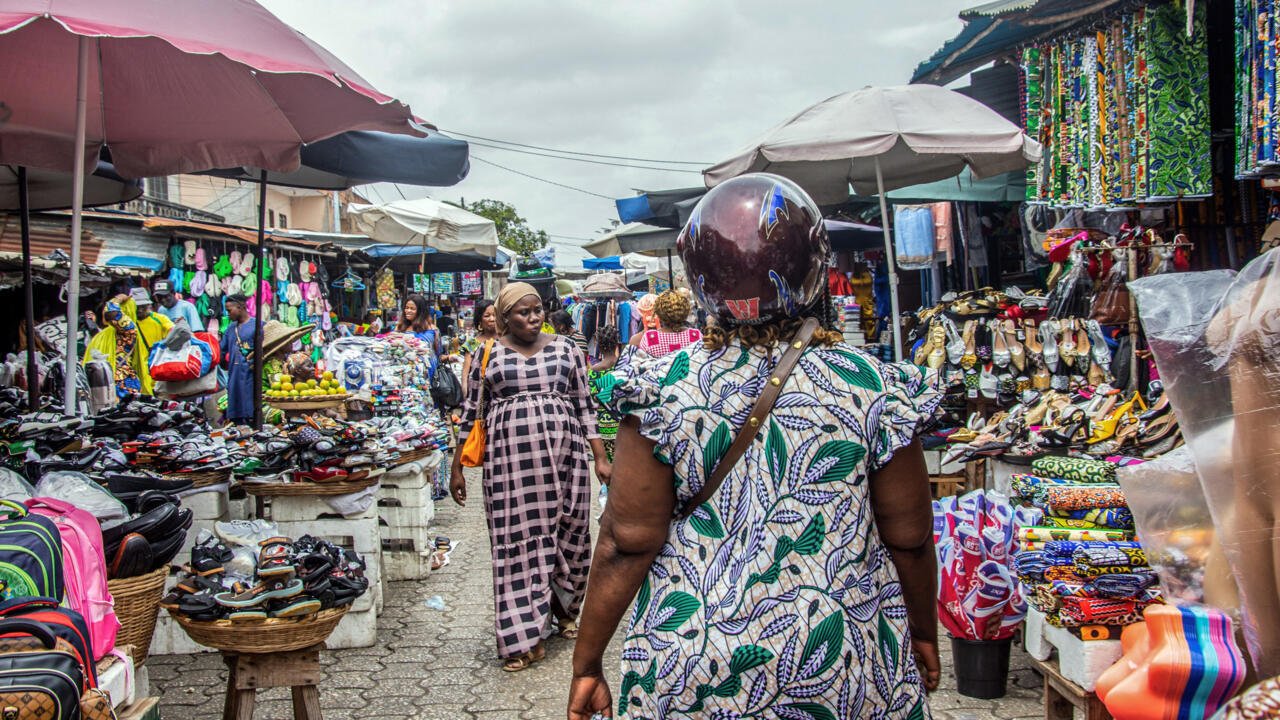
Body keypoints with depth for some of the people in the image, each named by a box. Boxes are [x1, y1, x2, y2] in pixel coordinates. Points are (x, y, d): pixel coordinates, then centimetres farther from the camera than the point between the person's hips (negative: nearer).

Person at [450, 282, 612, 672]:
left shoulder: (565, 348, 9)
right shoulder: (488, 354, 7)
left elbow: (585, 406, 10)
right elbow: (471, 412, 10)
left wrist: (600, 457, 4)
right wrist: (457, 467, 7)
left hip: (563, 454, 2)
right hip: (511, 457, -1)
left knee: (570, 531, 7)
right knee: (519, 538, -1)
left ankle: (563, 607, 32)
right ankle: (526, 636, 5)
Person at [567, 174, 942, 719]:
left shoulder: (663, 391, -12)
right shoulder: (875, 389, -9)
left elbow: (628, 543, -9)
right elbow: (909, 539, -2)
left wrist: (587, 663, 2)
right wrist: (924, 632, 16)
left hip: (691, 672, 0)